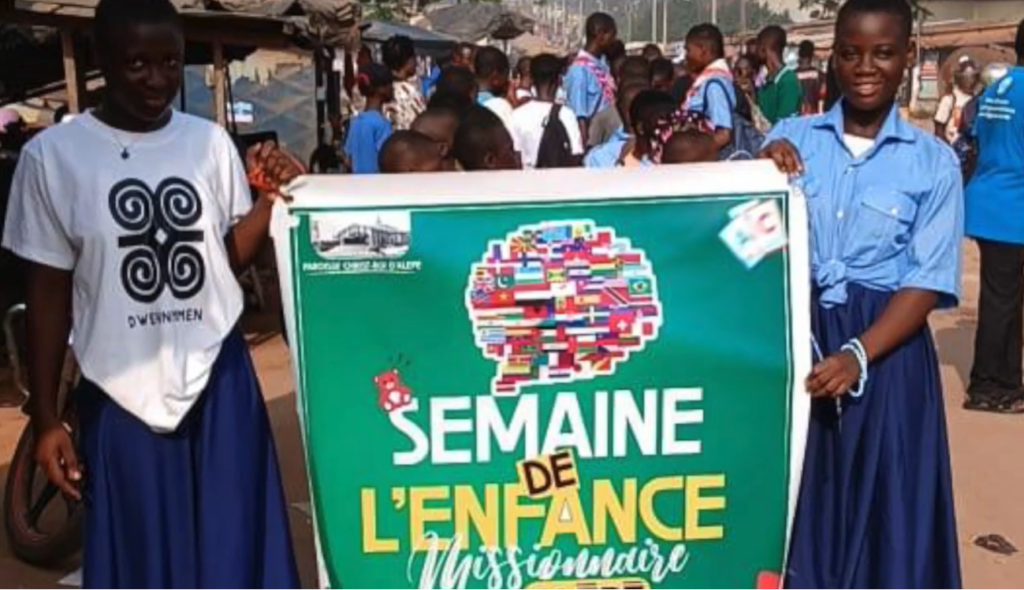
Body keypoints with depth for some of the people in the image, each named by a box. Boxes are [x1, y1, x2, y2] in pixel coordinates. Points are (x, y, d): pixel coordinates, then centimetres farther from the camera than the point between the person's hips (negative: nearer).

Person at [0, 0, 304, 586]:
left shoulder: (211, 141, 1)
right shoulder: (53, 154, -6)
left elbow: (235, 255, 6)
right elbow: (49, 292, -1)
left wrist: (271, 196, -12)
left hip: (220, 379, 2)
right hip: (123, 391, -1)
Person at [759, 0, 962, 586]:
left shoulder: (934, 162, -3)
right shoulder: (793, 137, 3)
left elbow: (928, 282, -6)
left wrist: (858, 355, -19)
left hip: (886, 347, -1)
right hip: (797, 335, 2)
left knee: (881, 509, 9)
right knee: (796, 499, 11)